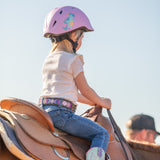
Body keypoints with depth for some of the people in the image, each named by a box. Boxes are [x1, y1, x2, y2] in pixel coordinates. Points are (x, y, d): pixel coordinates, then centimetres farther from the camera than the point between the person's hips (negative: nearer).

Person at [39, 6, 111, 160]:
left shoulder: (48, 60, 20)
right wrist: (102, 102, 18)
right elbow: (85, 90, 0)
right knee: (102, 133, -2)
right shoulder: (73, 60, -4)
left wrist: (91, 101, 34)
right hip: (62, 113, -8)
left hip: (44, 110, 8)